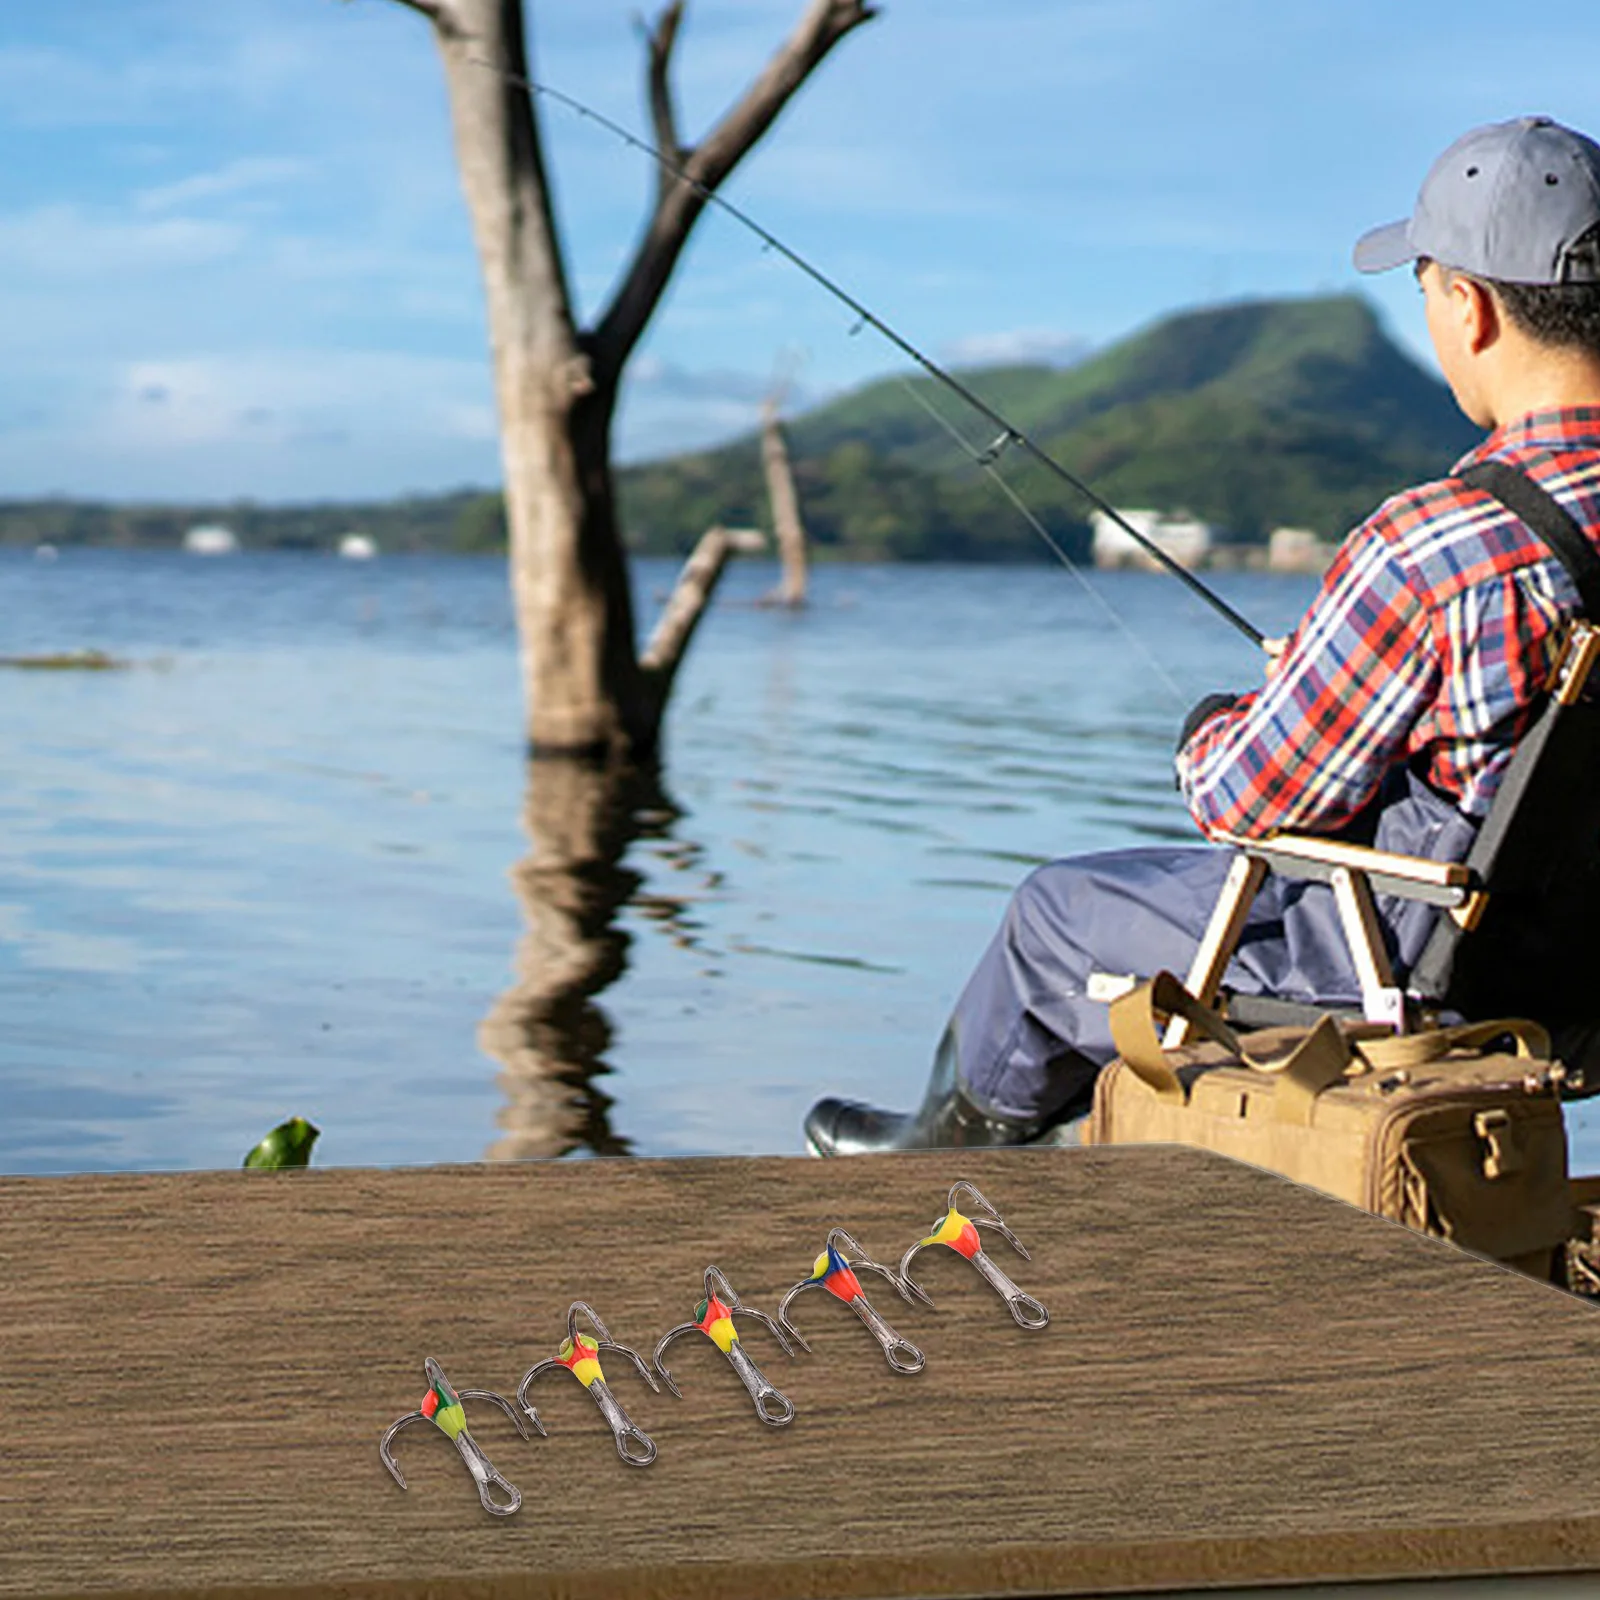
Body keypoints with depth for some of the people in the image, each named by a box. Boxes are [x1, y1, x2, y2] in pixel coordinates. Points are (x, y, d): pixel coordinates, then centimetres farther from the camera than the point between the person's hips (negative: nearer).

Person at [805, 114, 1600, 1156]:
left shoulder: (1431, 545, -29)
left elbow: (1252, 800, -19)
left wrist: (1219, 729, 5)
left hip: (1413, 956, -8)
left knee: (1058, 914, 17)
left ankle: (952, 1139, 44)